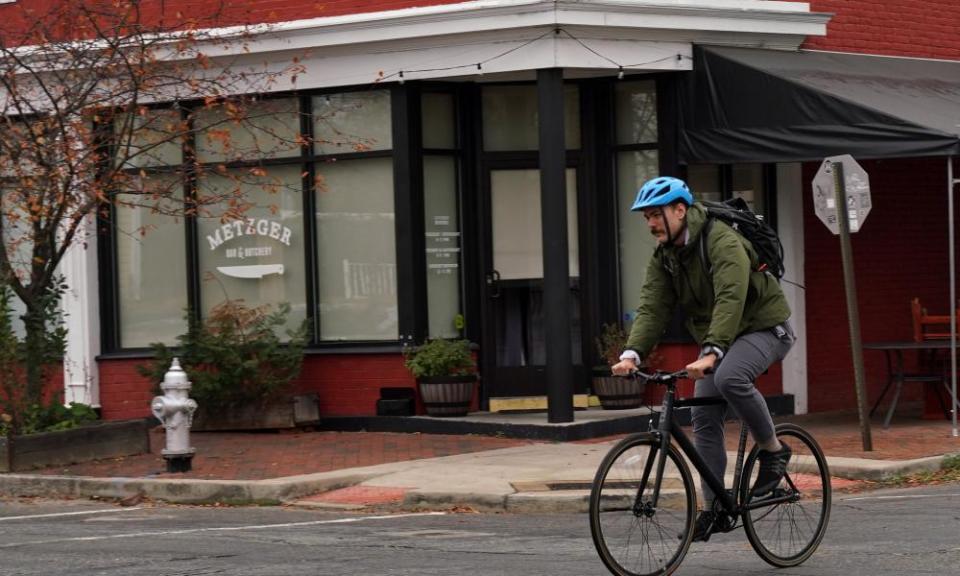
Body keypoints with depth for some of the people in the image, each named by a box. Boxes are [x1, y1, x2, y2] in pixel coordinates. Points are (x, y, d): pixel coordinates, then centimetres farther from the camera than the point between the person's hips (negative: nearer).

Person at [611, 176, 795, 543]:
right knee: (704, 420, -1)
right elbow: (652, 307, -10)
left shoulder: (722, 242, -26)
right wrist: (632, 354, -27)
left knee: (729, 378, -35)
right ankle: (712, 508, 6)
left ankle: (773, 450, -15)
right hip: (717, 338, 8)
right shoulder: (663, 257, -1)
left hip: (763, 327, -8)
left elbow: (730, 300, -38)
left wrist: (711, 353, -50)